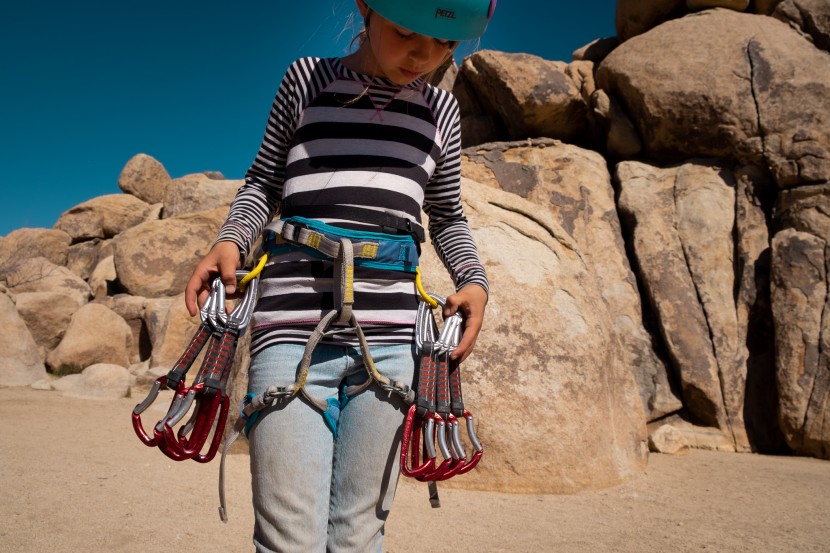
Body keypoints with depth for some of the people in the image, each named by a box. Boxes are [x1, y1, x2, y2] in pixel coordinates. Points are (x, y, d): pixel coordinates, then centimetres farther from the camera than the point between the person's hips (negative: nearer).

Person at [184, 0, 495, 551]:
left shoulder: (442, 109, 17)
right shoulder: (307, 79, 12)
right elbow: (264, 183, 17)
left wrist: (473, 279, 6)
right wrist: (231, 239, -2)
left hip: (390, 340, 2)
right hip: (293, 329, -1)